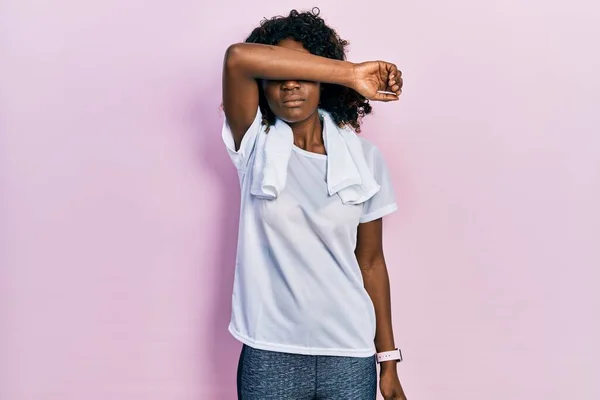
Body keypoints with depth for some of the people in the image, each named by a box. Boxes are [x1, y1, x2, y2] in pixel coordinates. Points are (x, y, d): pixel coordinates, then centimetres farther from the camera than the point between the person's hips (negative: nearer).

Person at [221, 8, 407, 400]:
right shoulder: (256, 146, -4)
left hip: (349, 356, 1)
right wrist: (351, 74, -22)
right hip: (270, 357, -1)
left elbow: (371, 261, 5)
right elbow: (238, 58, -22)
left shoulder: (363, 157, 0)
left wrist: (388, 358, 7)